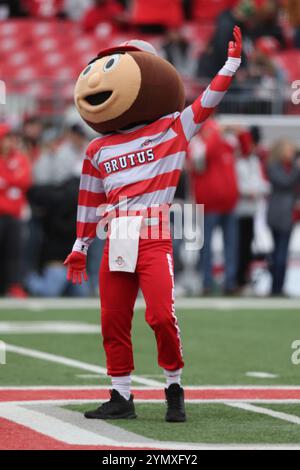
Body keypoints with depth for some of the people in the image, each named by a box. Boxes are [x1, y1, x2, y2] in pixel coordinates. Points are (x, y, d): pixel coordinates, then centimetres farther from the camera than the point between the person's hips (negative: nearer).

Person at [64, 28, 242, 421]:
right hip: (116, 246, 4)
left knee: (162, 316, -15)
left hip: (154, 240, -4)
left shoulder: (172, 128, 5)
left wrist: (233, 61, -6)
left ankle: (174, 388, 3)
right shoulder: (97, 151, 14)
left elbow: (209, 99, -1)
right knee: (113, 322, 3)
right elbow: (90, 201, 20)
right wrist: (80, 248, 20)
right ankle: (121, 398, 13)